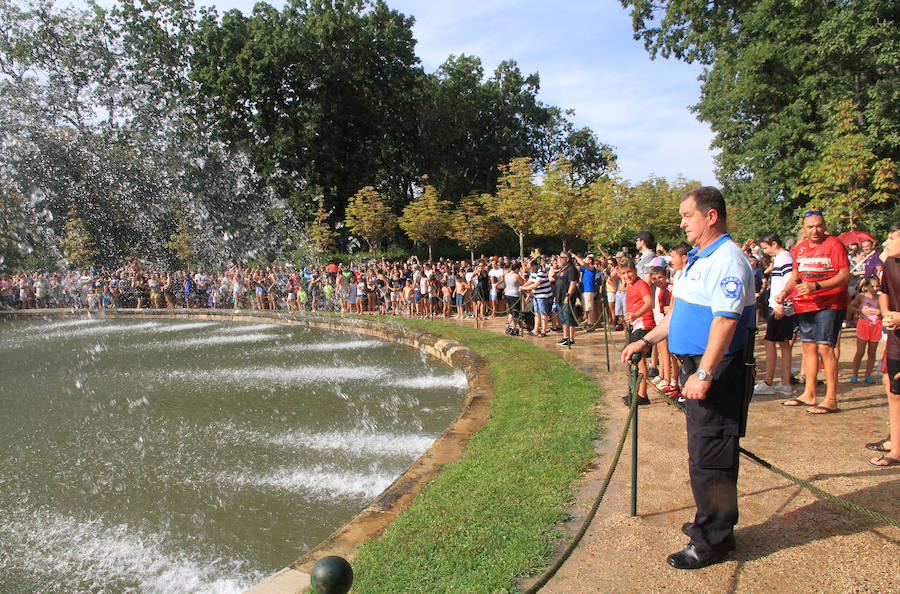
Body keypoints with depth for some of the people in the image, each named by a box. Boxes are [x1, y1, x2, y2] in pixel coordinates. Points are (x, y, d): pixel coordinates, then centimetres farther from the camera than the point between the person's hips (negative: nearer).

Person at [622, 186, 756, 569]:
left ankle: (713, 541, 10)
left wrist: (704, 373, -29)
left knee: (708, 456, -3)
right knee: (702, 450, 18)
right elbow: (680, 312, 23)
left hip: (717, 371, -10)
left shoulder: (727, 260, -17)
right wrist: (647, 340, 20)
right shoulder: (699, 258, 16)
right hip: (696, 365, 10)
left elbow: (726, 320, -26)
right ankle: (711, 522, 32)